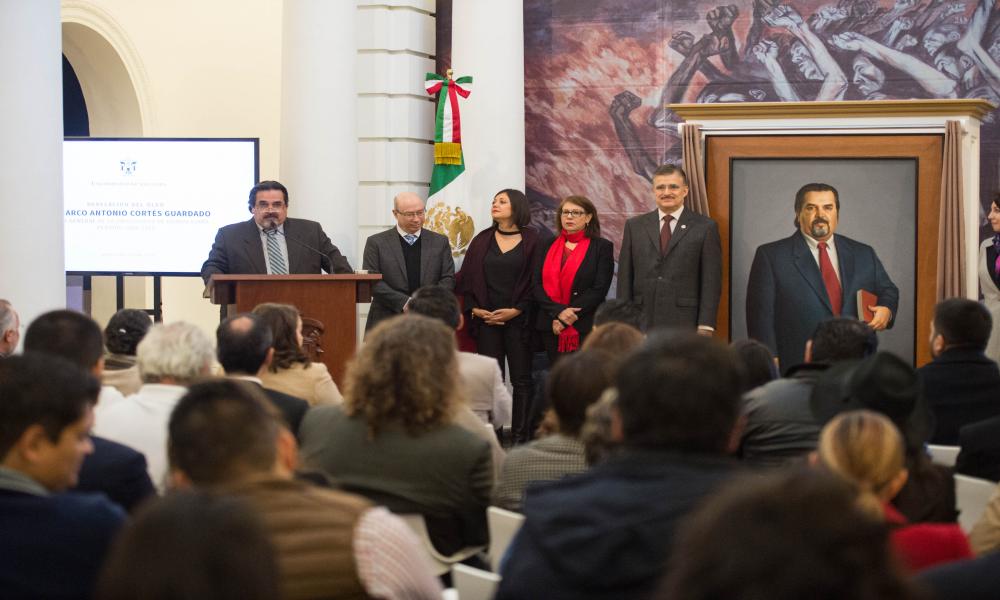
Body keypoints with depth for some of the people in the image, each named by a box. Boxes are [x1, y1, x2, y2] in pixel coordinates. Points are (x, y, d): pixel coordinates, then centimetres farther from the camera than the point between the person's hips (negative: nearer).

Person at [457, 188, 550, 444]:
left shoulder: (533, 240, 1)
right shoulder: (482, 240, 10)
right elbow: (466, 278, 10)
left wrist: (517, 310, -11)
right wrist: (474, 308, -3)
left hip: (519, 319, -3)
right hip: (486, 319, 3)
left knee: (521, 380, 0)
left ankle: (521, 436, 4)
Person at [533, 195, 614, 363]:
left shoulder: (602, 247, 2)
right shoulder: (548, 247, 14)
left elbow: (599, 290, -6)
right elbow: (537, 285, 5)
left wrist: (566, 318, -11)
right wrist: (558, 311, -12)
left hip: (585, 328, -4)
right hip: (551, 328, 4)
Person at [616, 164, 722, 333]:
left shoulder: (705, 228, 3)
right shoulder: (634, 226, 11)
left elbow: (711, 282, 0)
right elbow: (625, 278, 10)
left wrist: (705, 327, -7)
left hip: (684, 325, -2)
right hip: (641, 323, 2)